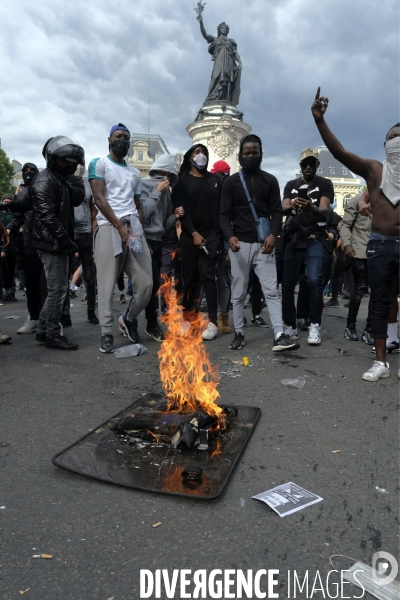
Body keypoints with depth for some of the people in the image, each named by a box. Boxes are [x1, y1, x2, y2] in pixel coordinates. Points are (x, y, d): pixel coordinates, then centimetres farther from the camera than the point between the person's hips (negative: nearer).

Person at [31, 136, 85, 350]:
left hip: (58, 243, 10)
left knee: (57, 289, 15)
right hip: (52, 243, -10)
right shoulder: (44, 181, -12)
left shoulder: (61, 179, 19)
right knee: (58, 290, -6)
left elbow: (77, 199, 10)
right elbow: (47, 216, -21)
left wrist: (72, 179, -3)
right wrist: (66, 240, -22)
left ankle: (44, 330, 25)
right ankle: (53, 336, 4)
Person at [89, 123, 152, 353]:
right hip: (109, 227, -5)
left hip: (134, 228, 5)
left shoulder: (135, 172, 25)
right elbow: (99, 198, -4)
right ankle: (107, 333, 4)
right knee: (107, 285, -4)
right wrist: (120, 226, -14)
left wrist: (143, 236, 11)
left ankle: (129, 319, 22)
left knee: (146, 282, -2)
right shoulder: (99, 164, 9)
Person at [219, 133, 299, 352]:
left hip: (263, 244, 0)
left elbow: (277, 212, 6)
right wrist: (230, 236, -19)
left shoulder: (270, 181, 10)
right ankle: (238, 334, 17)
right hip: (240, 244, 0)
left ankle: (279, 337, -8)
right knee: (238, 292, 6)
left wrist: (273, 235, -14)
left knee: (271, 290, -6)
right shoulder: (231, 182, 7)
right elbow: (224, 214, 0)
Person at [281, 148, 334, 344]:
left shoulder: (325, 184, 6)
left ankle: (314, 326, -7)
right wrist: (292, 205, -24)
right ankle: (290, 326, 15)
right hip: (292, 239, 3)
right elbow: (283, 209, 0)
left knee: (314, 280, -19)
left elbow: (324, 210, -8)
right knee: (287, 284, 2)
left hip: (314, 239, -3)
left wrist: (311, 208, -31)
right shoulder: (291, 185, 16)